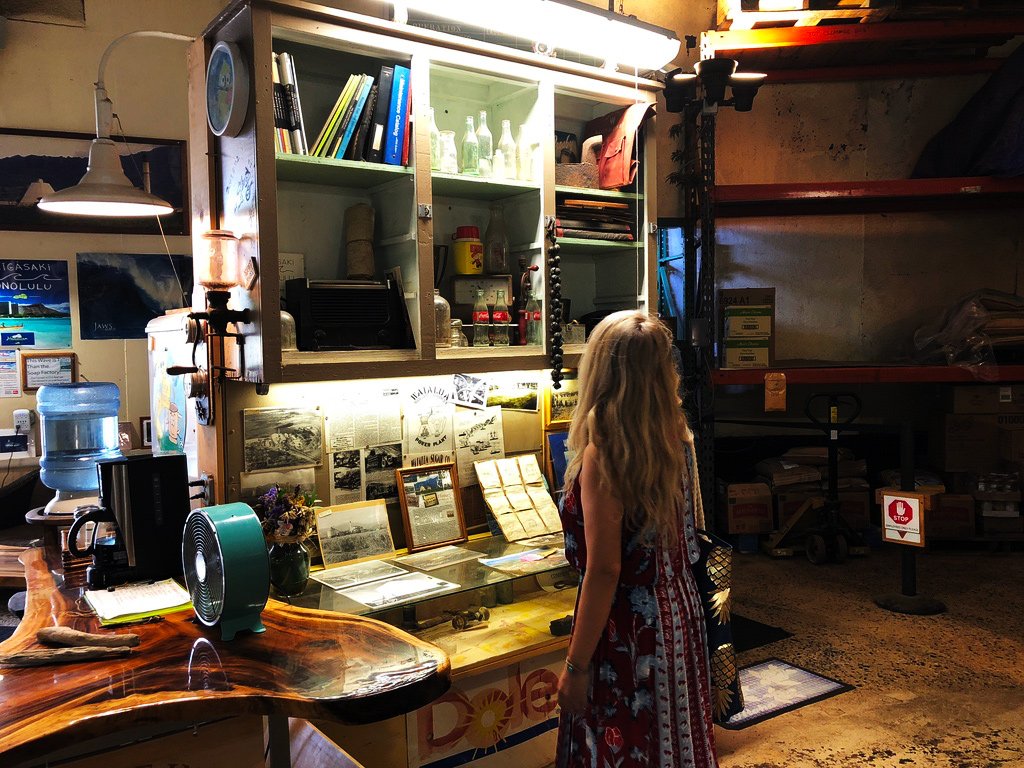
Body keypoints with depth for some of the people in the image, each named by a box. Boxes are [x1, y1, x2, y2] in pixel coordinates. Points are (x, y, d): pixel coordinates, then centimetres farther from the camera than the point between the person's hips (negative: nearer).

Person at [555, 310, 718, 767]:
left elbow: (604, 570, -22)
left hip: (627, 627, -7)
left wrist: (575, 665, -15)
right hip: (681, 615, 7)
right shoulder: (676, 439, -2)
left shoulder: (603, 454, -22)